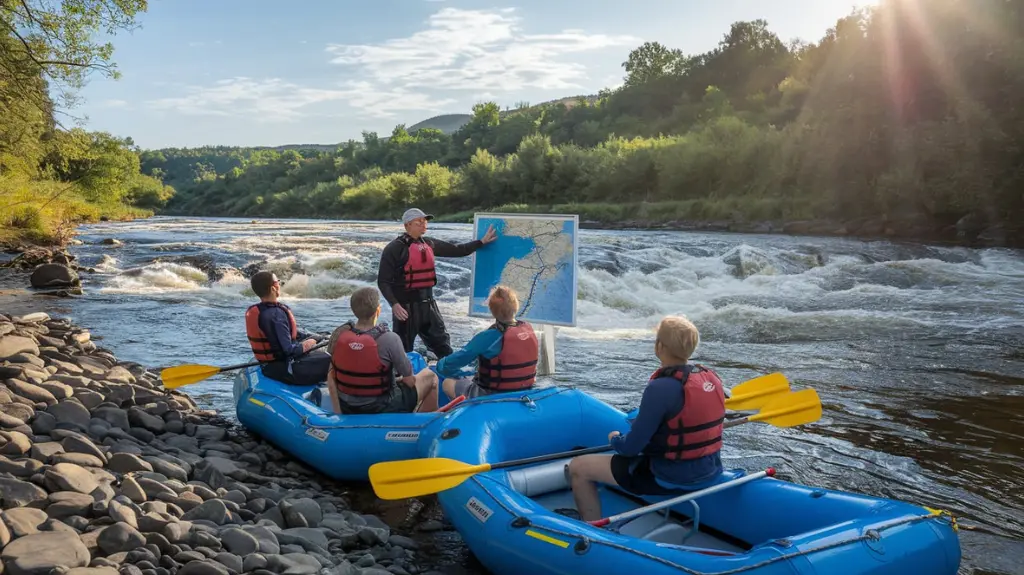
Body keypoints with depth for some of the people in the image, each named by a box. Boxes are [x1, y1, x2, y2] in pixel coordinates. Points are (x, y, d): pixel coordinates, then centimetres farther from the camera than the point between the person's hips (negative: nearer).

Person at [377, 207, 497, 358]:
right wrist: (394, 304, -23)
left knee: (442, 342, 14)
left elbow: (455, 250, 18)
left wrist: (481, 242, 15)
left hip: (428, 303, 6)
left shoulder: (429, 244, 9)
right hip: (406, 305, -6)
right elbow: (383, 281, -12)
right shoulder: (395, 248, -11)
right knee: (404, 349, 3)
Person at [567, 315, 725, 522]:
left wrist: (614, 439, 3)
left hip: (670, 478, -8)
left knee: (577, 467, -1)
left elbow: (630, 447, -20)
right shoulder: (711, 377, -2)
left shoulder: (661, 388, -25)